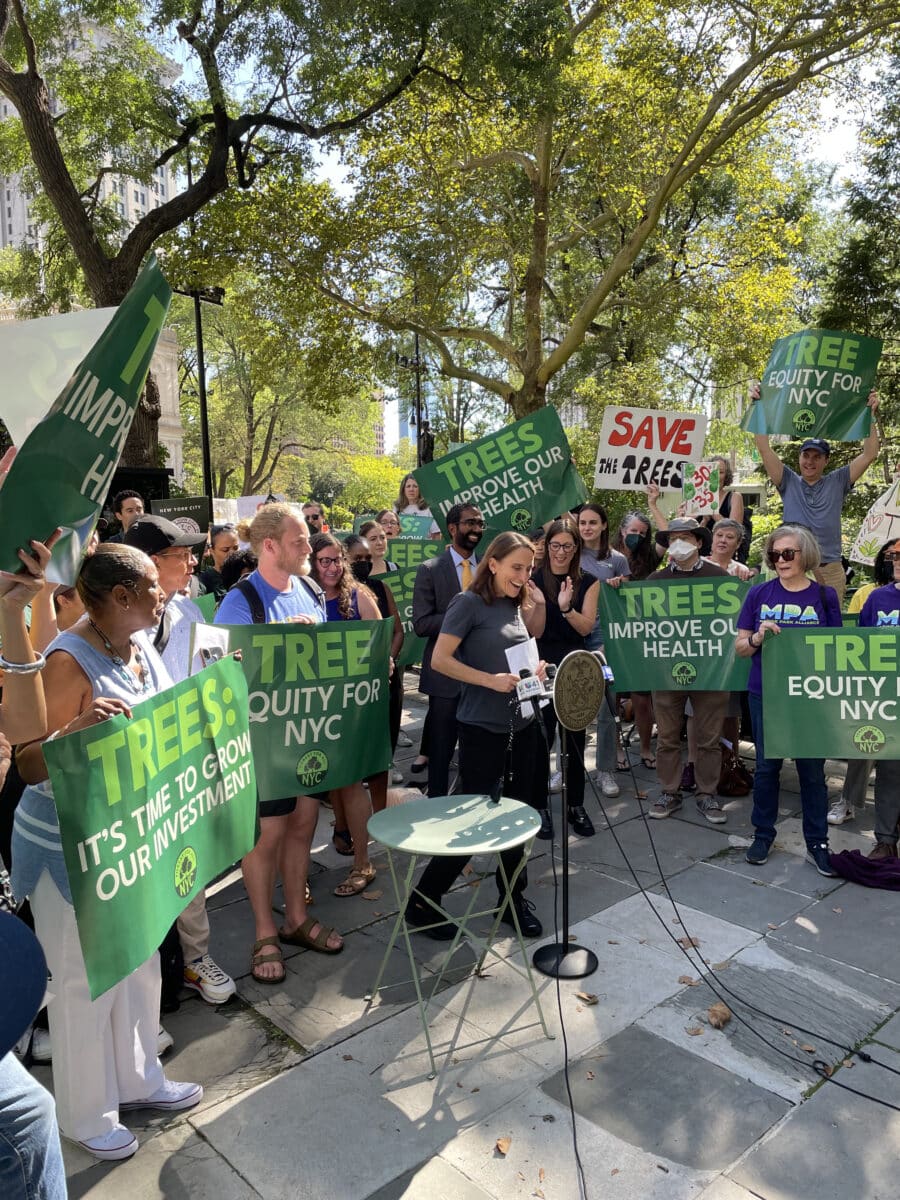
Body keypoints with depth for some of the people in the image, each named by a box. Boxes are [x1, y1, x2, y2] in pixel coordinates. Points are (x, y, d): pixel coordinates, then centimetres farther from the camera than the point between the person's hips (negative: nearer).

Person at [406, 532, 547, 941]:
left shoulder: (517, 605, 11)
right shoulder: (468, 602, -10)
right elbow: (439, 660, -15)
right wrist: (491, 681, -22)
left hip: (522, 724, 7)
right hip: (482, 728, -7)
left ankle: (513, 899, 30)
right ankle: (422, 902, 16)